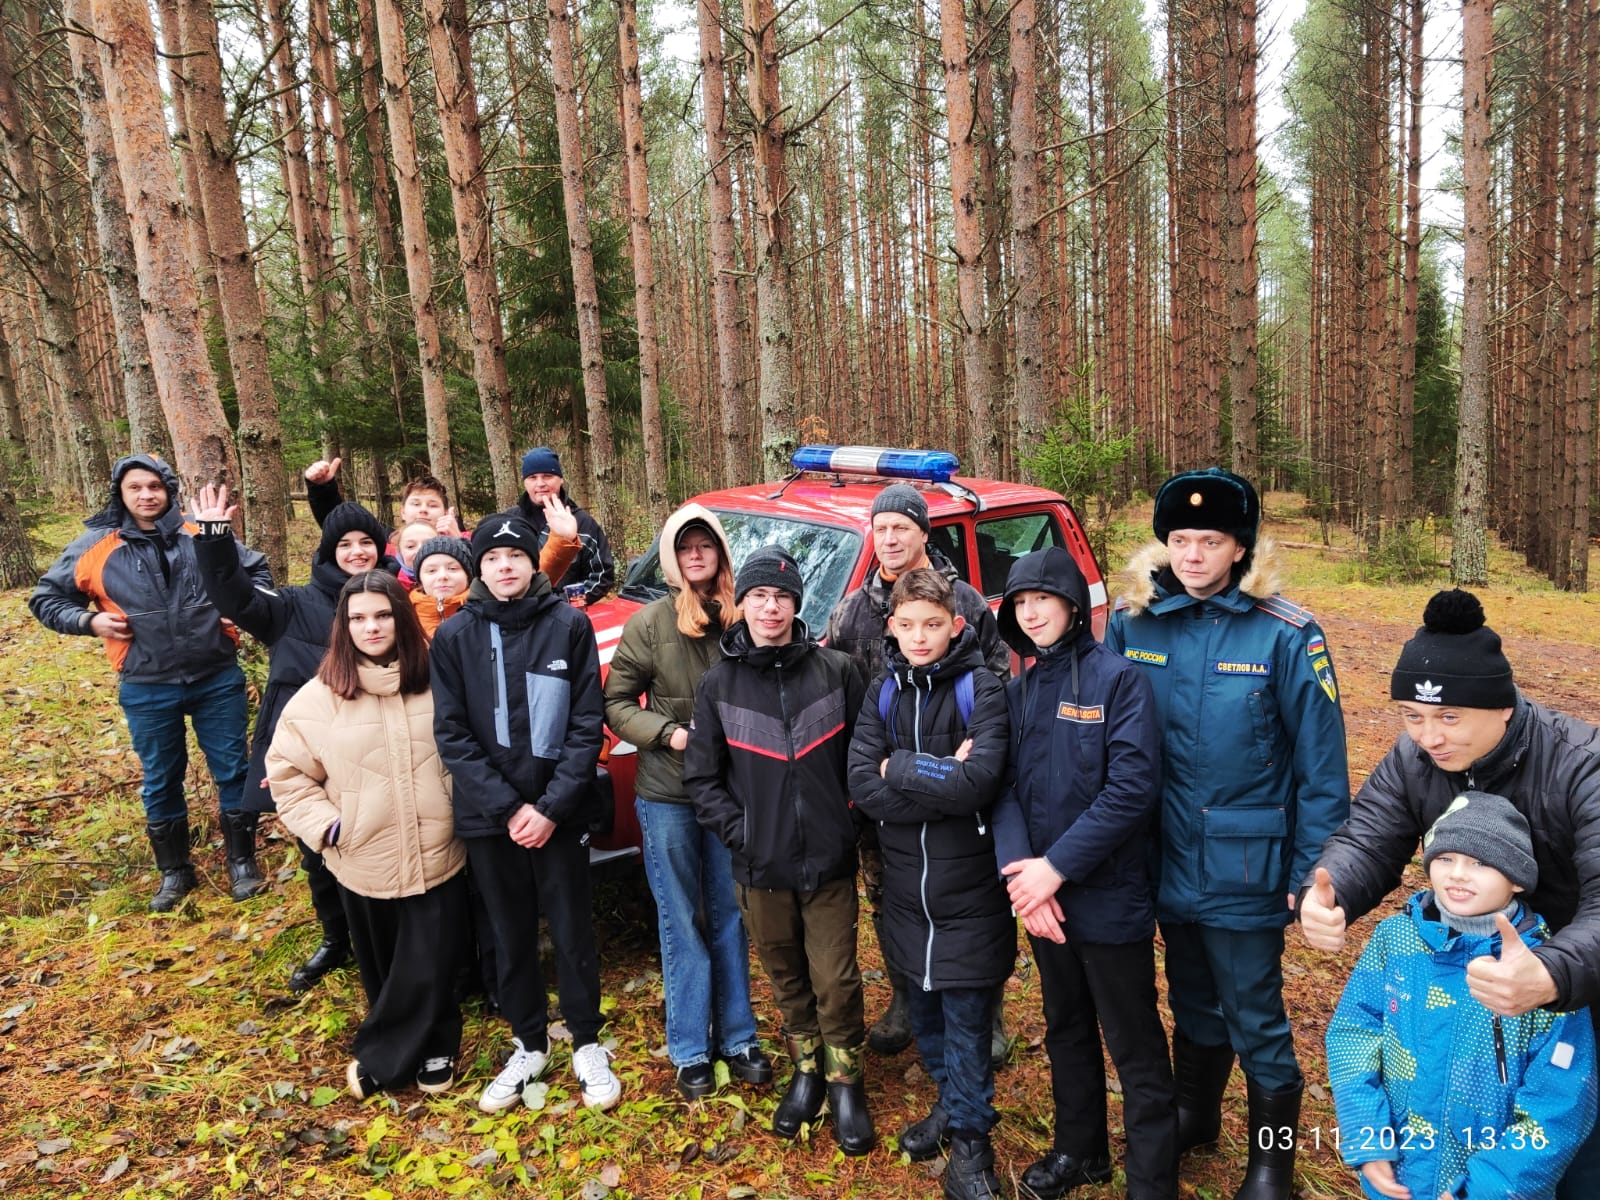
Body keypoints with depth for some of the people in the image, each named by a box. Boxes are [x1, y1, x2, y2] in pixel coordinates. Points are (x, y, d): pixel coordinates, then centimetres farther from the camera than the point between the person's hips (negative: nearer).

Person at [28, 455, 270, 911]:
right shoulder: (96, 546, -1)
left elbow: (257, 570, 14)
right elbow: (45, 597, 10)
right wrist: (88, 620, -8)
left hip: (218, 678, 0)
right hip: (147, 689, 1)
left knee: (232, 769, 8)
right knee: (160, 781, 13)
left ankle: (241, 861, 24)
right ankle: (174, 871, 30)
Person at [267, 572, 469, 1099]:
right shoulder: (319, 697, -4)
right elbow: (286, 772, 3)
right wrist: (327, 826, -7)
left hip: (437, 857, -1)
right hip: (363, 863, 1)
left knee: (429, 970, 5)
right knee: (383, 972, 15)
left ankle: (378, 1059, 28)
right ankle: (432, 1051, 38)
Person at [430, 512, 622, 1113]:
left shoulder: (570, 625, -5)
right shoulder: (454, 636, -1)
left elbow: (587, 722, -6)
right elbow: (451, 734, -4)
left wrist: (552, 807, -13)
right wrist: (508, 807, -11)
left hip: (559, 812, -1)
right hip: (488, 816, 2)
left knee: (573, 932, 8)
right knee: (511, 937, 14)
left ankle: (587, 1044, 28)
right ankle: (528, 1046, 33)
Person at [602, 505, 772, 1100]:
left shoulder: (743, 617, -4)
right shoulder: (650, 622, -6)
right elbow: (616, 702, -1)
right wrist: (666, 733, -15)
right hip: (667, 796, -1)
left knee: (731, 916, 14)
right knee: (682, 922, 10)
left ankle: (738, 1036, 29)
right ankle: (689, 1049, 23)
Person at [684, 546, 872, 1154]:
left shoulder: (837, 671, -5)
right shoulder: (719, 684, -1)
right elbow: (701, 777, 3)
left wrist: (851, 822, -5)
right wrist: (737, 831, -6)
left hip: (829, 863, -1)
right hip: (760, 868, 2)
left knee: (836, 981, 5)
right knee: (786, 978, 16)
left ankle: (845, 1081, 28)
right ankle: (806, 1070, 38)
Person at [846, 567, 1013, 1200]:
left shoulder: (982, 690, -11)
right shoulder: (883, 692, 1)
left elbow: (977, 783, -25)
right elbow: (863, 788, -9)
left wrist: (899, 768, -15)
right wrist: (940, 781, -19)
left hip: (968, 889, -4)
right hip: (904, 884, 4)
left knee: (966, 1018, 7)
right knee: (923, 1008, 19)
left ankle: (970, 1137, 28)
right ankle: (949, 1102, 43)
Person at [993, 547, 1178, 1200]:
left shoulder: (1119, 678, -12)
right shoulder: (1020, 691, 5)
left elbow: (1132, 788, -20)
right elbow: (1006, 787, 0)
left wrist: (1056, 867, -21)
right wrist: (1020, 870, -16)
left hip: (1110, 897, -6)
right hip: (1043, 898, 6)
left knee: (1135, 1048, 7)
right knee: (1066, 1030, 22)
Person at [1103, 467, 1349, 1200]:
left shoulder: (1285, 636, -15)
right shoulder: (1132, 623, -5)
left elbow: (1321, 769, -11)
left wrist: (1313, 872, -10)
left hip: (1244, 868, -3)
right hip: (1168, 859, 4)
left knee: (1254, 1019, 11)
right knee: (1191, 1003, 24)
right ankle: (1193, 1115, 48)